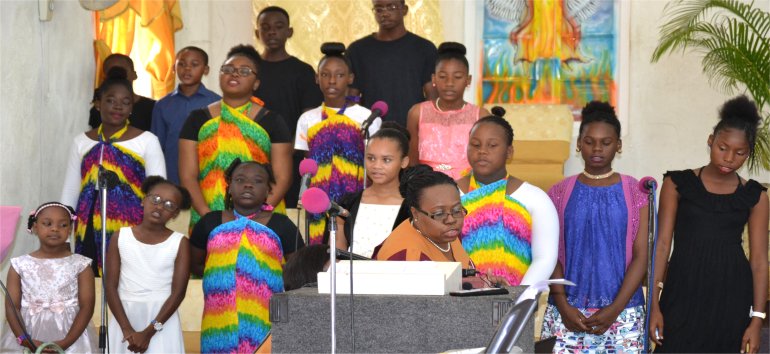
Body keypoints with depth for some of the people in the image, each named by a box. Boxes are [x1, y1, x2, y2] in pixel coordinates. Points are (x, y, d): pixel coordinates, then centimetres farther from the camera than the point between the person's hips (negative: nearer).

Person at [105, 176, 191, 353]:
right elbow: (110, 286, 0)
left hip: (161, 320, -1)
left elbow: (178, 292, -5)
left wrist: (148, 332, -12)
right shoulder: (121, 237, 3)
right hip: (124, 317, 1)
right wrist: (127, 329, -11)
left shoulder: (180, 243, -1)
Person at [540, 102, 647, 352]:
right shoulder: (560, 193, 8)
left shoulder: (635, 192, 5)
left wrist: (615, 309, -9)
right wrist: (563, 306, -8)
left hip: (621, 313, -1)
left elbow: (641, 256, 1)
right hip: (567, 313, 1)